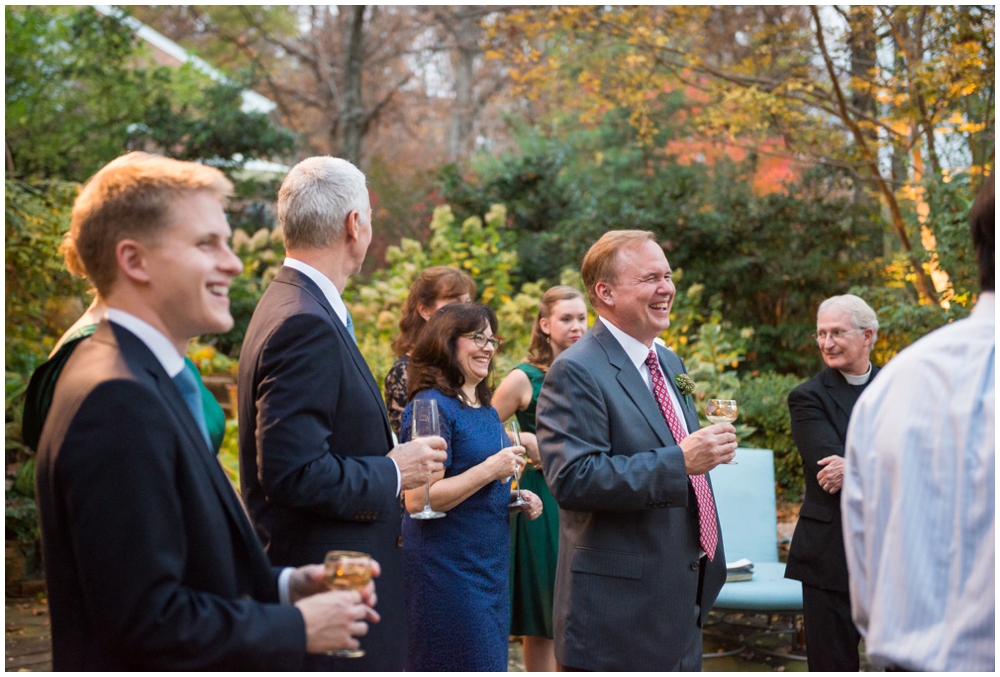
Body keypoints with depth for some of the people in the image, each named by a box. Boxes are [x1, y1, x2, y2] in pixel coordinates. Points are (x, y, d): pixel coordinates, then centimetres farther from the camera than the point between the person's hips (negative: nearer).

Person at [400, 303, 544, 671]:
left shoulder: (486, 410, 13)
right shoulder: (431, 406, -14)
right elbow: (418, 499, -22)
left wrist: (517, 497, 6)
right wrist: (491, 469, -21)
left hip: (489, 568, 9)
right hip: (446, 569, -9)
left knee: (489, 662, 14)